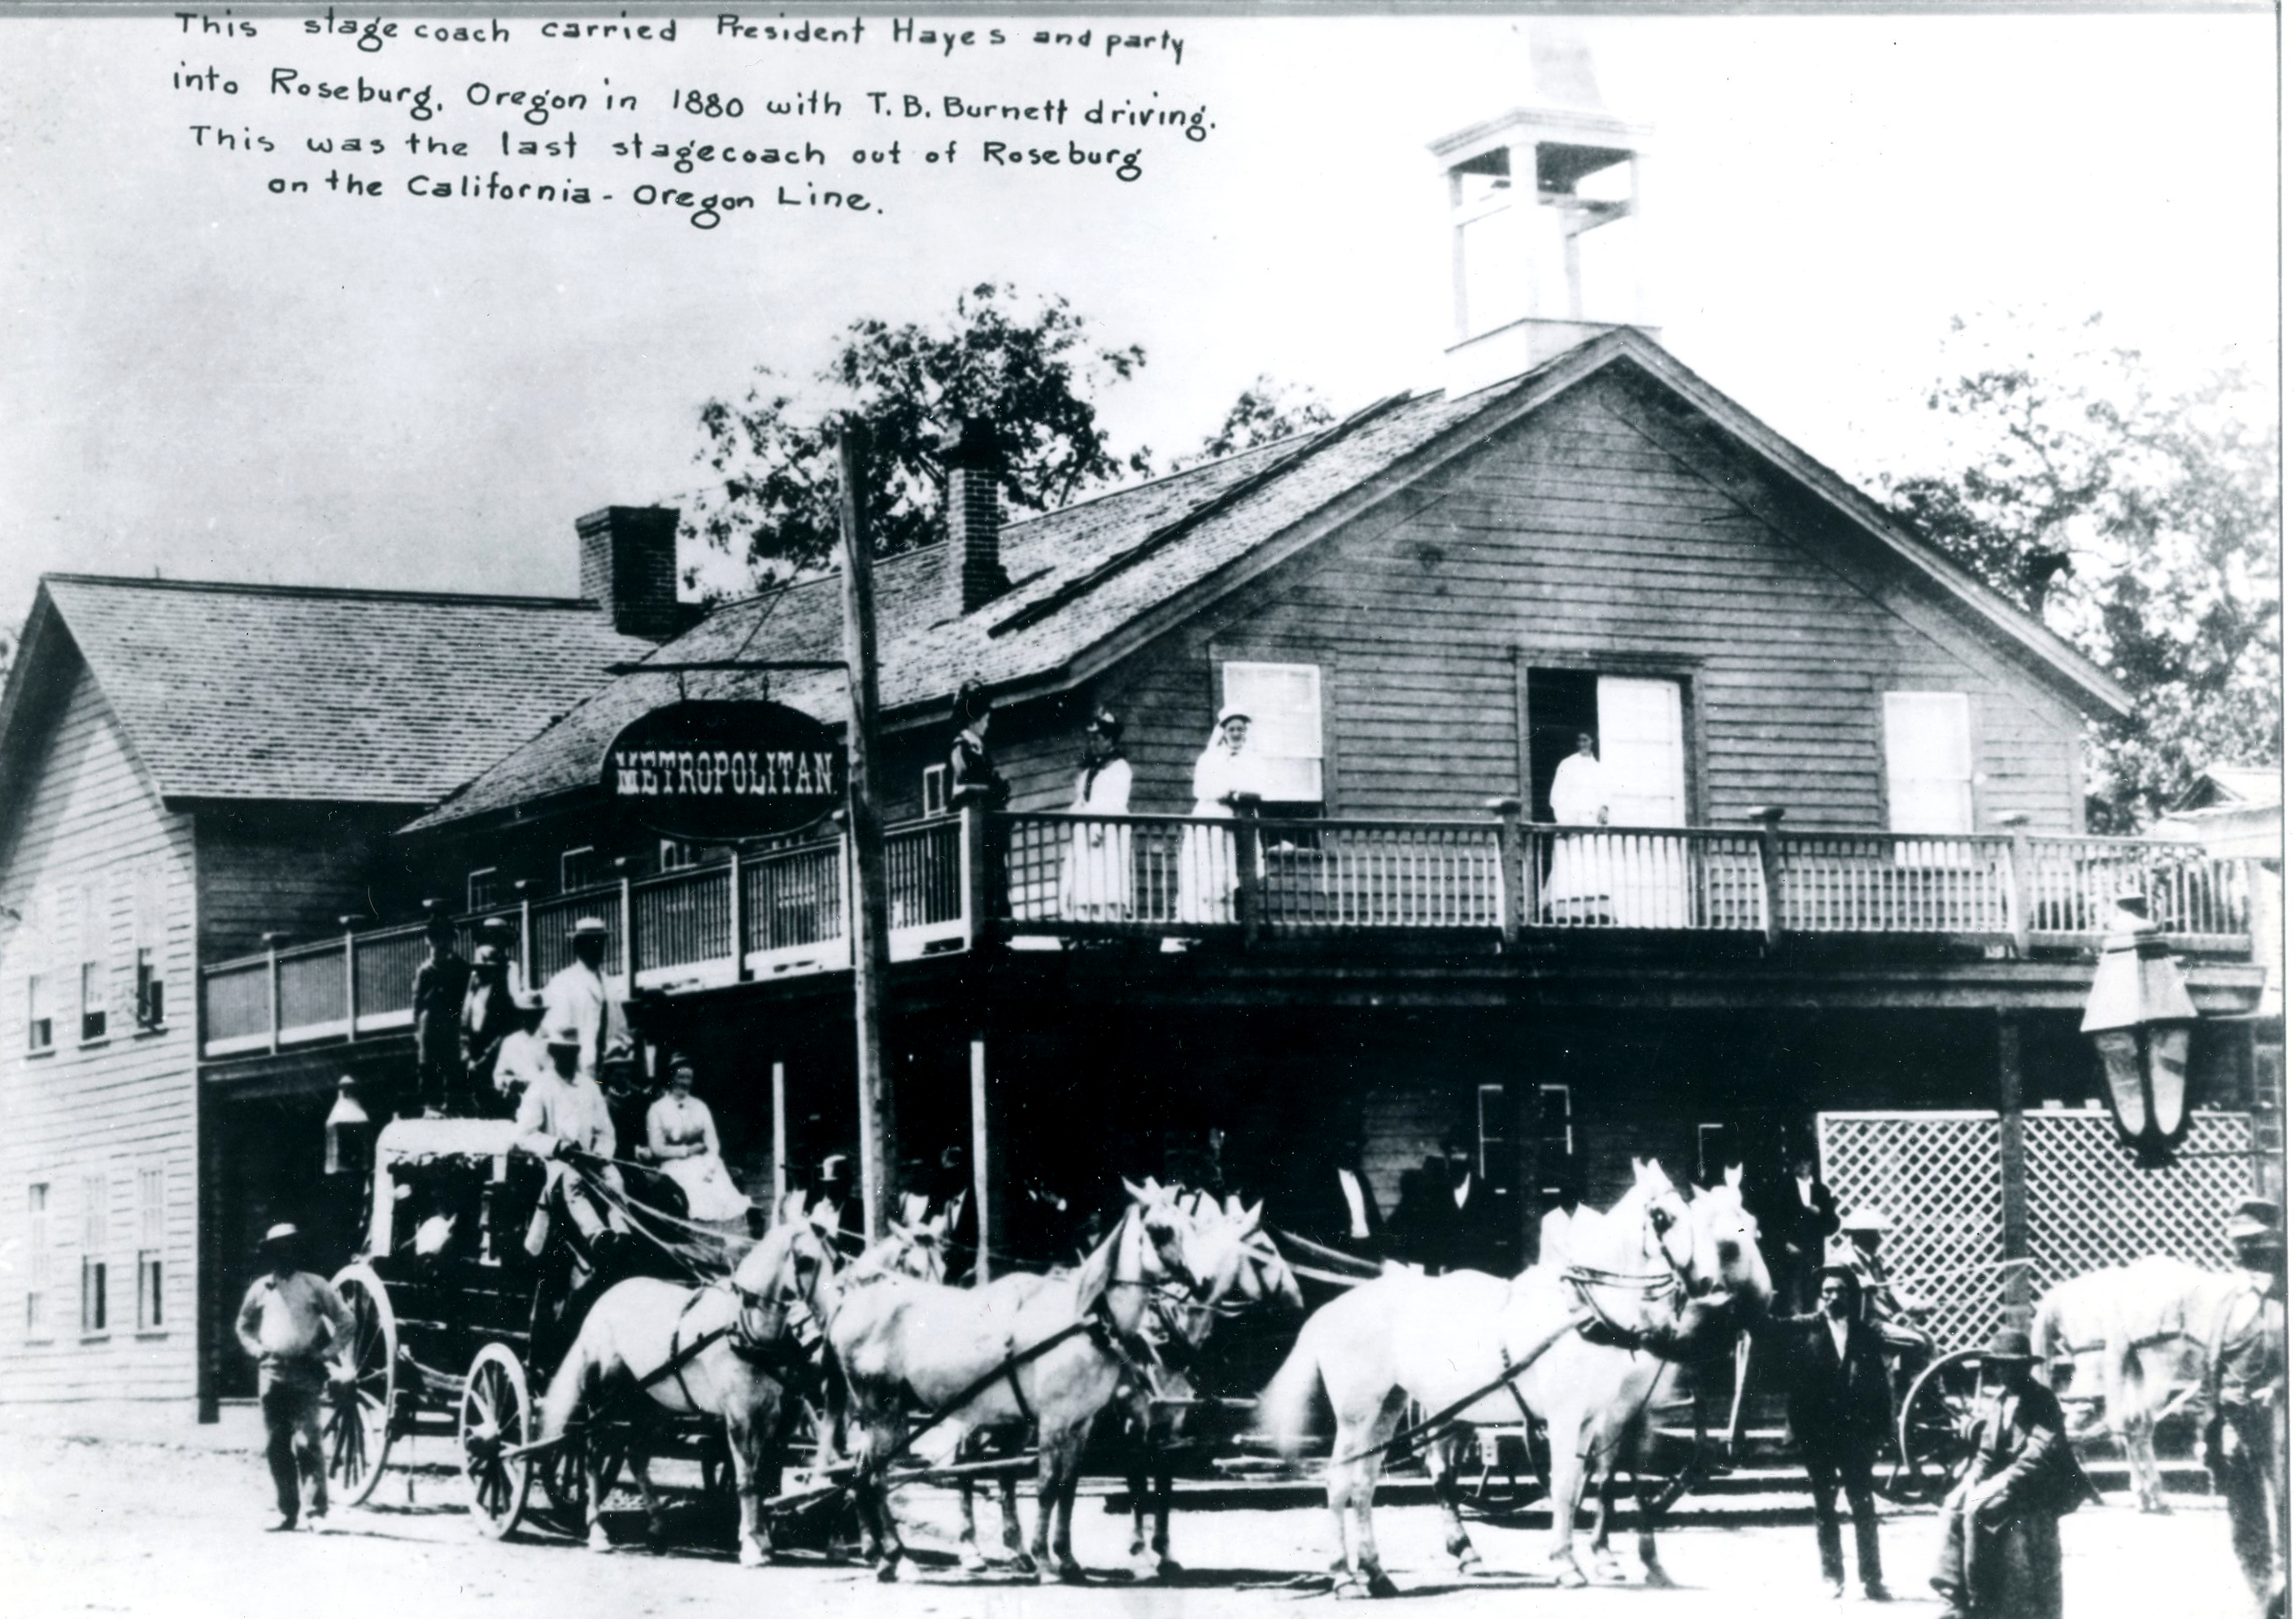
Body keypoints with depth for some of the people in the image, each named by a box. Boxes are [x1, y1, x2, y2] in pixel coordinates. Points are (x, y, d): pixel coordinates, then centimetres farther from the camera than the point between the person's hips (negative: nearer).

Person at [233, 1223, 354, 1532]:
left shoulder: (314, 1285, 4)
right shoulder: (260, 1289, 11)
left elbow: (345, 1321, 7)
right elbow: (244, 1326, 22)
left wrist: (328, 1354, -4)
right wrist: (257, 1350, 4)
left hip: (306, 1375, -3)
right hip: (271, 1375, 3)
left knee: (306, 1441, -13)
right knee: (275, 1446, 4)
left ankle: (318, 1508, -7)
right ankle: (288, 1511, 11)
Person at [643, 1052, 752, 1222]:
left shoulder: (699, 1106, 17)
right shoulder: (657, 1110, 6)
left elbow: (712, 1141, 10)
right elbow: (656, 1148, 0)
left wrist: (711, 1166, -8)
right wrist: (687, 1150, -5)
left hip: (704, 1163, 4)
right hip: (676, 1166, -4)